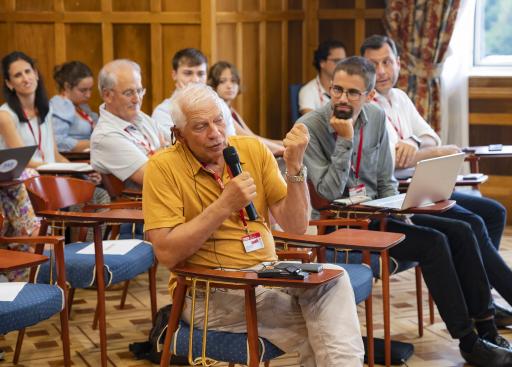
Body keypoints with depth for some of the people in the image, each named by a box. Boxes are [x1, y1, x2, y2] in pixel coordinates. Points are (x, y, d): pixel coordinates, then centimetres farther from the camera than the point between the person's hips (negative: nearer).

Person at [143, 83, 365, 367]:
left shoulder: (253, 149, 4)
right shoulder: (163, 167, -7)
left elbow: (296, 226, 0)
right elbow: (167, 253, -16)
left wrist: (294, 168, -15)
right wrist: (225, 205, -20)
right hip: (207, 291, -4)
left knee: (333, 279, -24)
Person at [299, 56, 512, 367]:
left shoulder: (377, 117, 4)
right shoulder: (309, 127, -14)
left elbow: (386, 181, 12)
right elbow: (330, 193, -19)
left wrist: (395, 213, -5)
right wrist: (345, 141, -23)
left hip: (375, 213, 7)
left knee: (460, 232, -8)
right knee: (433, 243, -22)